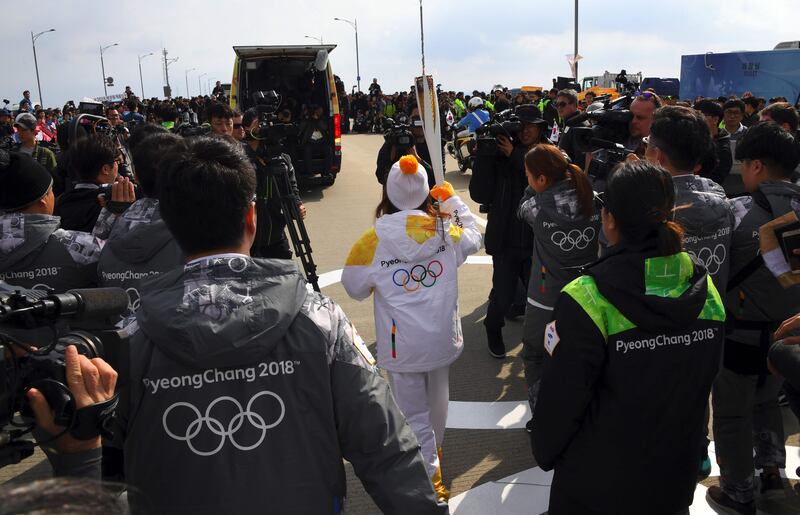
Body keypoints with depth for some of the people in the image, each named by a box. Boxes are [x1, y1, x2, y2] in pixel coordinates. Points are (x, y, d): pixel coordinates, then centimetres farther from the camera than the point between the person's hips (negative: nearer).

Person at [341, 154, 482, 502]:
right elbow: (474, 237, 14)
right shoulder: (447, 230, -9)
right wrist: (453, 201, 20)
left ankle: (430, 478, 16)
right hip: (442, 339, 4)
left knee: (414, 414, 11)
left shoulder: (372, 242, -15)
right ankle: (434, 449, 51)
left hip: (402, 347, -4)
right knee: (437, 400, 27)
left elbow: (355, 290, -2)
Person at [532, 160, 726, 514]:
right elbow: (703, 385, 5)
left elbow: (562, 398, -19)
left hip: (597, 487, -4)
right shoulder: (706, 290, -8)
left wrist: (545, 452, -2)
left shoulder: (587, 299, -27)